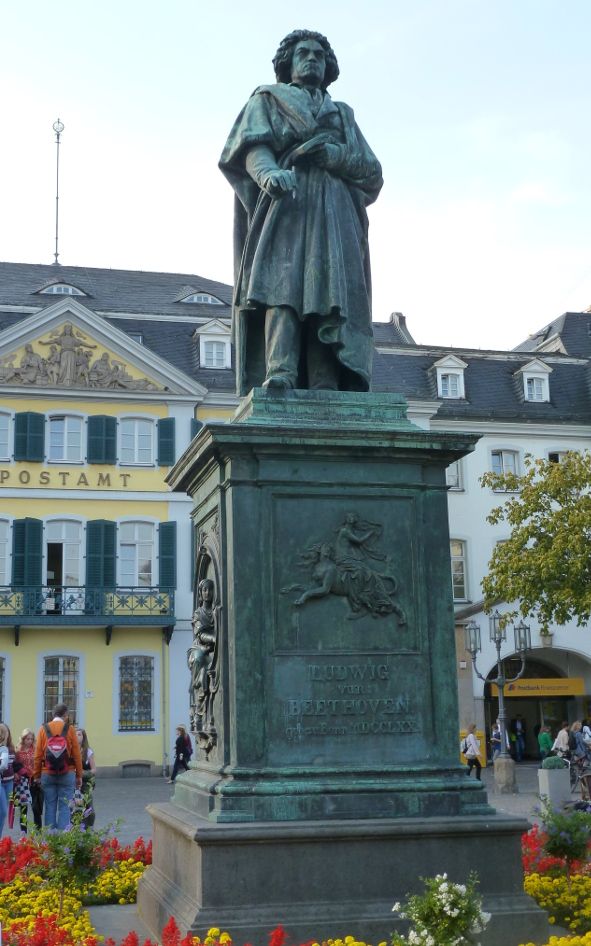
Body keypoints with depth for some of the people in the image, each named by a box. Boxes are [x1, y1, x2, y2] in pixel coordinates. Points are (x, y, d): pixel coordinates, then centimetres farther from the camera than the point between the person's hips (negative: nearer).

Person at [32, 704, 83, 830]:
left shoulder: (43, 729, 3)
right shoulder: (70, 729, -2)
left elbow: (38, 755, 3)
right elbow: (77, 755, -2)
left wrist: (36, 775, 8)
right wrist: (79, 776, 5)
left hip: (47, 774, 2)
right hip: (67, 774, -2)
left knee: (50, 807, 7)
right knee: (64, 807, 1)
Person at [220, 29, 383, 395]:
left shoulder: (343, 114, 29)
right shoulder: (266, 101, 21)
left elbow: (372, 172, 15)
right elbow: (252, 146, 0)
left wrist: (331, 153, -5)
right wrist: (268, 170, -24)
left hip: (333, 213, 3)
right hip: (282, 204, -3)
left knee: (329, 291, -16)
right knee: (280, 279, -26)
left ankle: (326, 387, -28)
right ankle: (279, 373, -41)